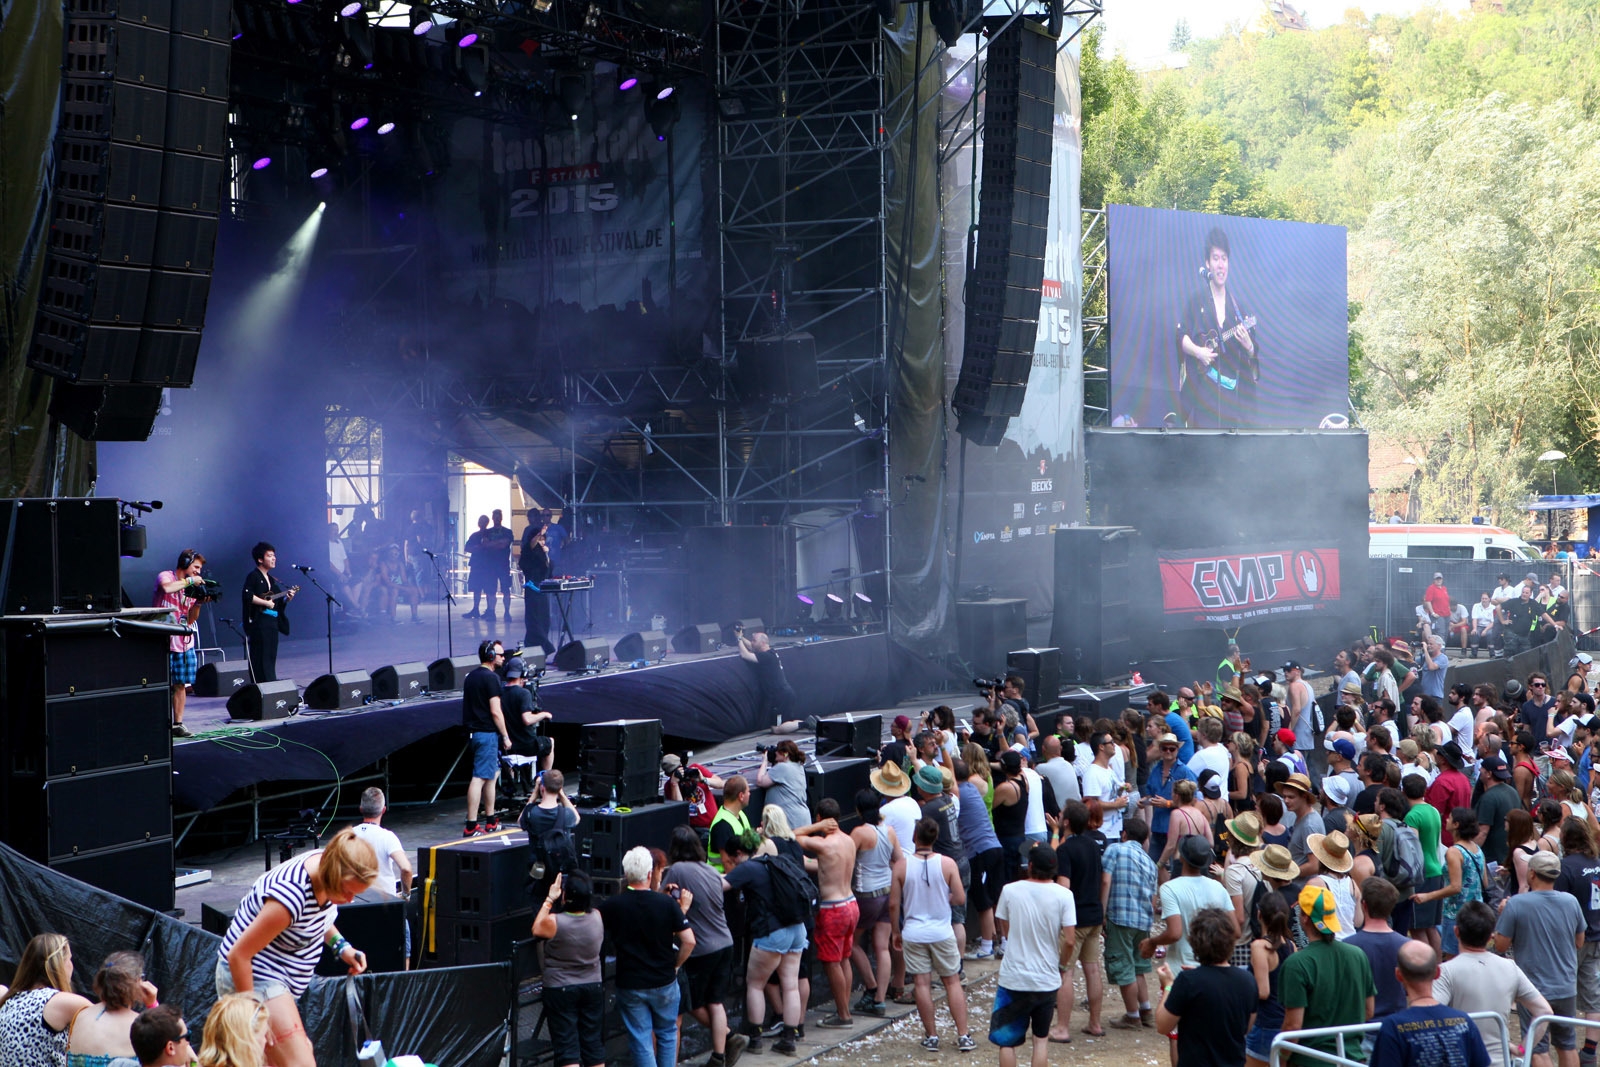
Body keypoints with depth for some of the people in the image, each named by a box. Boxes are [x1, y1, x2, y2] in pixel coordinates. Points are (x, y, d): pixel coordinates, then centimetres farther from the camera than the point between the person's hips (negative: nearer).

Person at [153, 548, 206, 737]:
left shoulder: (191, 586, 14)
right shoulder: (165, 576, -4)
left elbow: (191, 619, 11)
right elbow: (167, 588, -31)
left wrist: (198, 602, -5)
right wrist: (189, 581, -18)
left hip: (185, 641, 6)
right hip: (165, 641, -6)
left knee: (181, 684, 6)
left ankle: (178, 724, 12)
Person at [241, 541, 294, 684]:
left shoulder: (271, 580, 20)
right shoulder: (253, 576, -5)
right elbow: (248, 596, -20)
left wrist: (287, 598, 5)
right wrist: (265, 602, -17)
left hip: (273, 623, 9)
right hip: (259, 623, -9)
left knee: (271, 658, 9)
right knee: (260, 657, -11)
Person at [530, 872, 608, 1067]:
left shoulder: (554, 922, -21)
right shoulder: (597, 918, -9)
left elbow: (536, 930, 1)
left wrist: (549, 899, 3)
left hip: (560, 990, -4)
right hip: (593, 988, 4)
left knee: (566, 1046, -1)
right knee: (594, 1044, 15)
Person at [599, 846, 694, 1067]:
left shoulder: (611, 905, -12)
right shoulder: (668, 903, -12)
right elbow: (689, 941, -11)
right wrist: (675, 965, 4)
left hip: (629, 984, 0)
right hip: (664, 982, 0)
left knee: (641, 1040, 7)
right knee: (667, 1033, 20)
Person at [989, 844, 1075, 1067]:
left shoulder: (1010, 891, -7)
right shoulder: (1063, 895, -10)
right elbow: (1069, 940, -12)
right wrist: (1063, 965, 6)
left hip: (1013, 979, -1)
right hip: (1047, 980, 1)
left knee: (1006, 1041, 10)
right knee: (1041, 1038, 16)